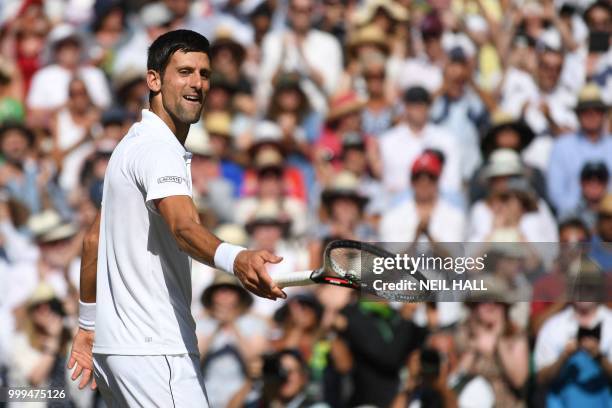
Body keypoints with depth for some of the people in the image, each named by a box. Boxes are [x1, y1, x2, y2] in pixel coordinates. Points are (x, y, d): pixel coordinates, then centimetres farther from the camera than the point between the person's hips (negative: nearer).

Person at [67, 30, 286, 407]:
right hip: (154, 349, -11)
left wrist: (89, 327, 27)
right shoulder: (158, 148, -14)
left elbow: (94, 241, 24)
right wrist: (235, 259, -52)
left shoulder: (133, 145, 18)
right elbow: (183, 227, -33)